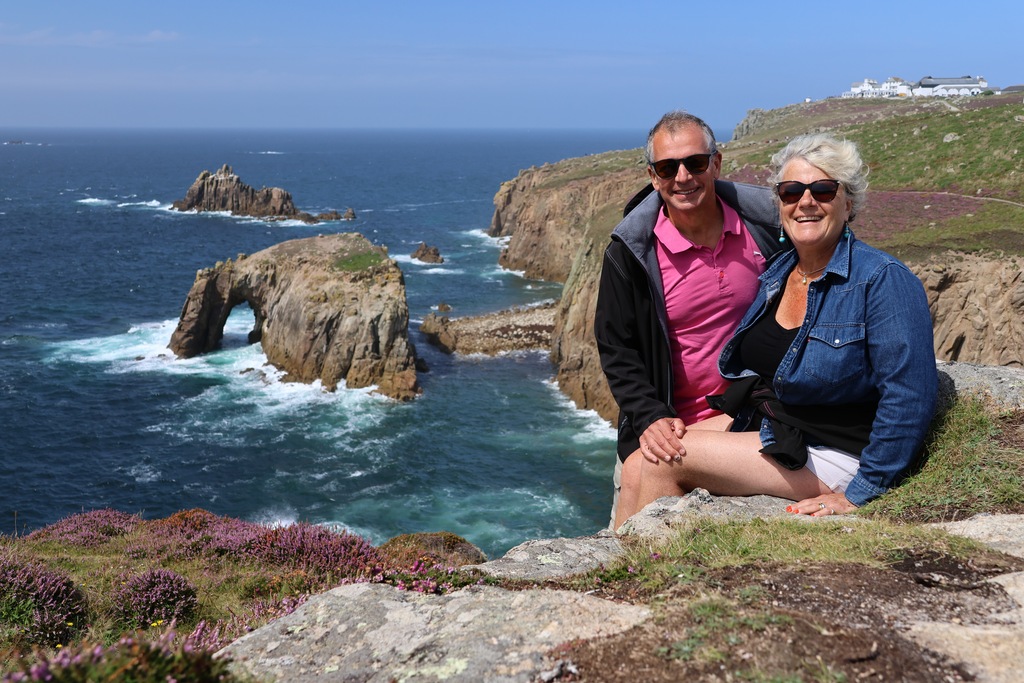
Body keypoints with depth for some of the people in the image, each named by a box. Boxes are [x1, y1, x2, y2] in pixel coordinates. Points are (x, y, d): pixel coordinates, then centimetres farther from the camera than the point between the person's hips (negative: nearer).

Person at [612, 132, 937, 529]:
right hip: (758, 423, 7)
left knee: (664, 462, -16)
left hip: (831, 454, -7)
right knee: (636, 467, -9)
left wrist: (858, 496, -21)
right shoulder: (779, 272, 7)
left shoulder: (883, 281, -17)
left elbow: (911, 397, -21)